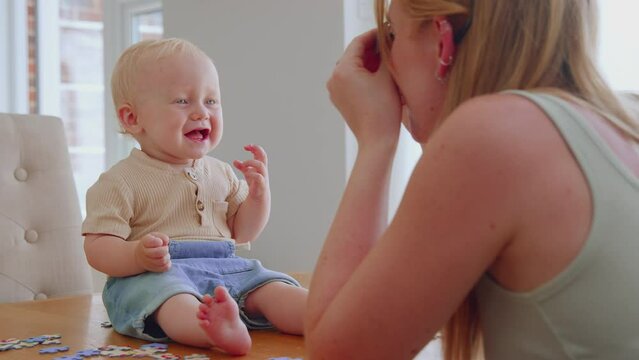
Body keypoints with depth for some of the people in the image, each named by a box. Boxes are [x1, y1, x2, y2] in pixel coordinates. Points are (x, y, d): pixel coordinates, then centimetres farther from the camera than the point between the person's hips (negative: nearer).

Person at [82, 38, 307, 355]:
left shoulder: (220, 173, 17)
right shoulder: (121, 182, -1)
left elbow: (243, 232, 21)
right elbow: (97, 247, -6)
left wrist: (259, 193, 2)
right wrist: (137, 256, -27)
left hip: (224, 268, 7)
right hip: (155, 274, -6)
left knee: (273, 288, -15)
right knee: (166, 293, -38)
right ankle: (221, 331, -67)